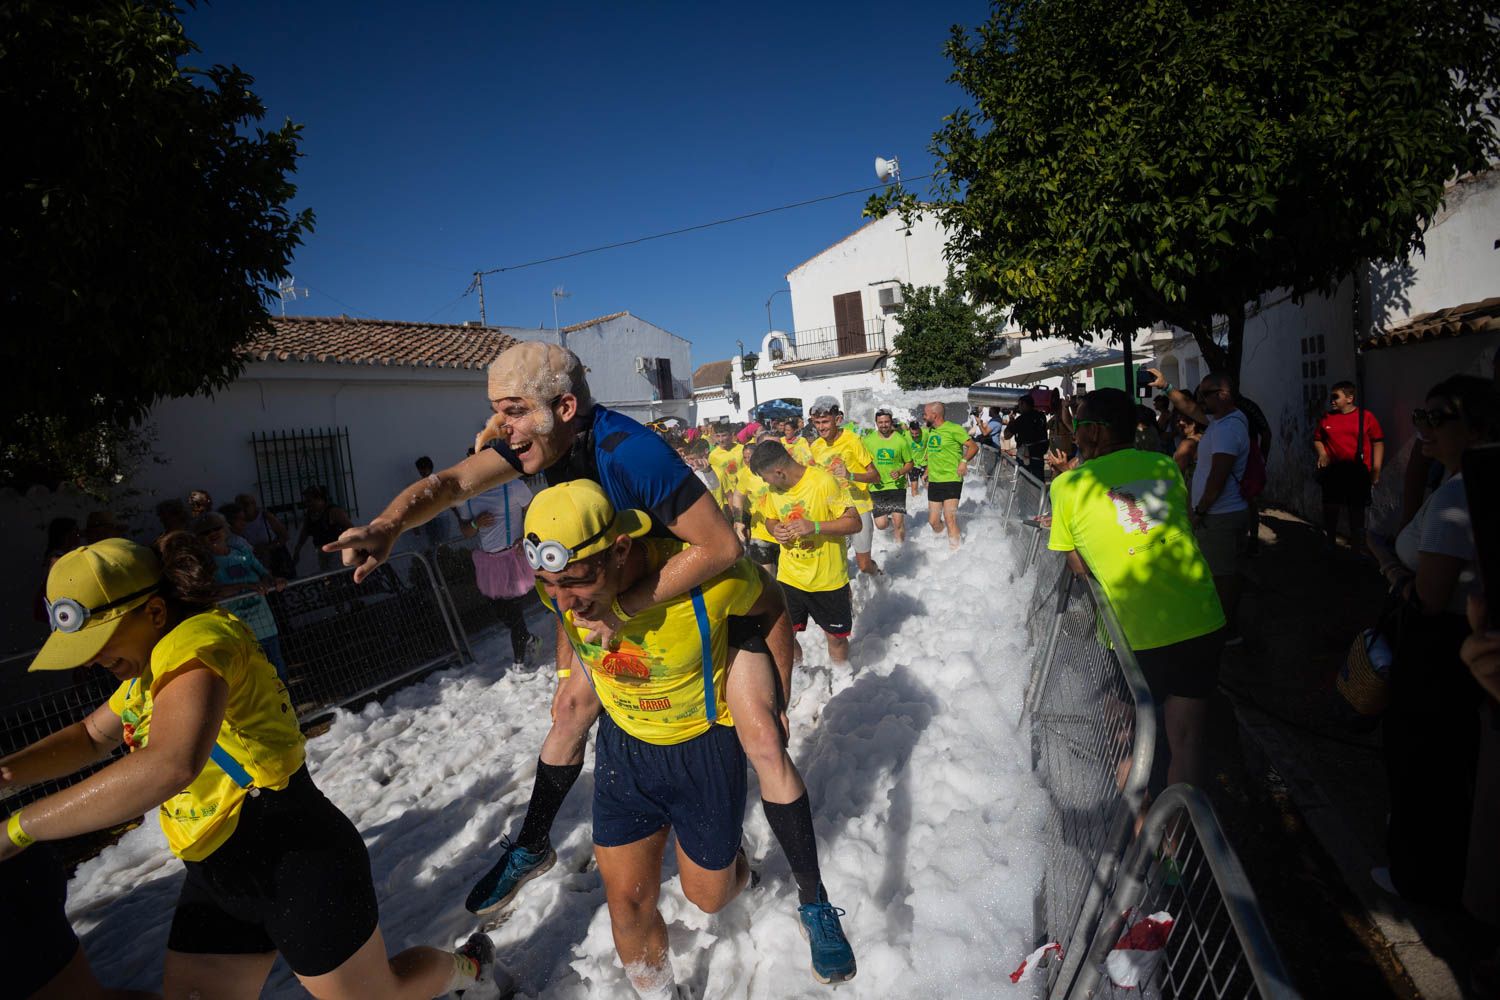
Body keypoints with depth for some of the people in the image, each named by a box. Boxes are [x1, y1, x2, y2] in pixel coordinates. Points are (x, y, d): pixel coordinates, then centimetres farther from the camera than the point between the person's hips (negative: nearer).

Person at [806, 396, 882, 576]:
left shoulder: (853, 440, -14)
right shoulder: (816, 446, 1)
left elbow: (875, 476, -13)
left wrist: (851, 476, -29)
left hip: (858, 508, -4)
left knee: (864, 565, 3)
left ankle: (877, 574, 37)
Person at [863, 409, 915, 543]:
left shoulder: (901, 440, -4)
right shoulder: (868, 440, -2)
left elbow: (909, 463, 4)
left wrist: (900, 472, -16)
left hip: (897, 485, -1)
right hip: (876, 487, 1)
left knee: (898, 522, -9)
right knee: (881, 525, -1)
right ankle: (889, 520, 35)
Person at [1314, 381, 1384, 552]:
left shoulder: (1366, 416, -3)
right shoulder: (1327, 417, 4)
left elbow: (1378, 443, -2)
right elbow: (1317, 439, 14)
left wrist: (1376, 470, -7)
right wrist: (1322, 454, -6)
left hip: (1358, 473, -2)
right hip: (1332, 472, 2)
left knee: (1357, 513, 8)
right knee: (1329, 512, 8)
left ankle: (1358, 551, 18)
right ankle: (1327, 549, 19)